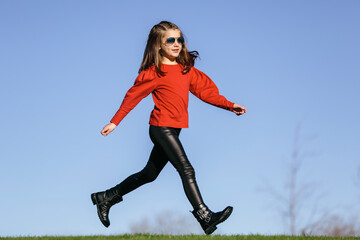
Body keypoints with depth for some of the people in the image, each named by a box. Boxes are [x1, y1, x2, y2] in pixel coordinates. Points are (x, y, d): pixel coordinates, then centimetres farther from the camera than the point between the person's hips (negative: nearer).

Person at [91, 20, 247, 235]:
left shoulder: (186, 68, 11)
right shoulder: (154, 72, -9)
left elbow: (205, 90, 13)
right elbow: (133, 96, -3)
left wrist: (230, 105, 6)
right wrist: (115, 122, -1)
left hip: (174, 129, 8)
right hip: (162, 127, -8)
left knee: (150, 174, 16)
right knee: (187, 170, -14)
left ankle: (105, 198, 28)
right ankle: (205, 216, -15)